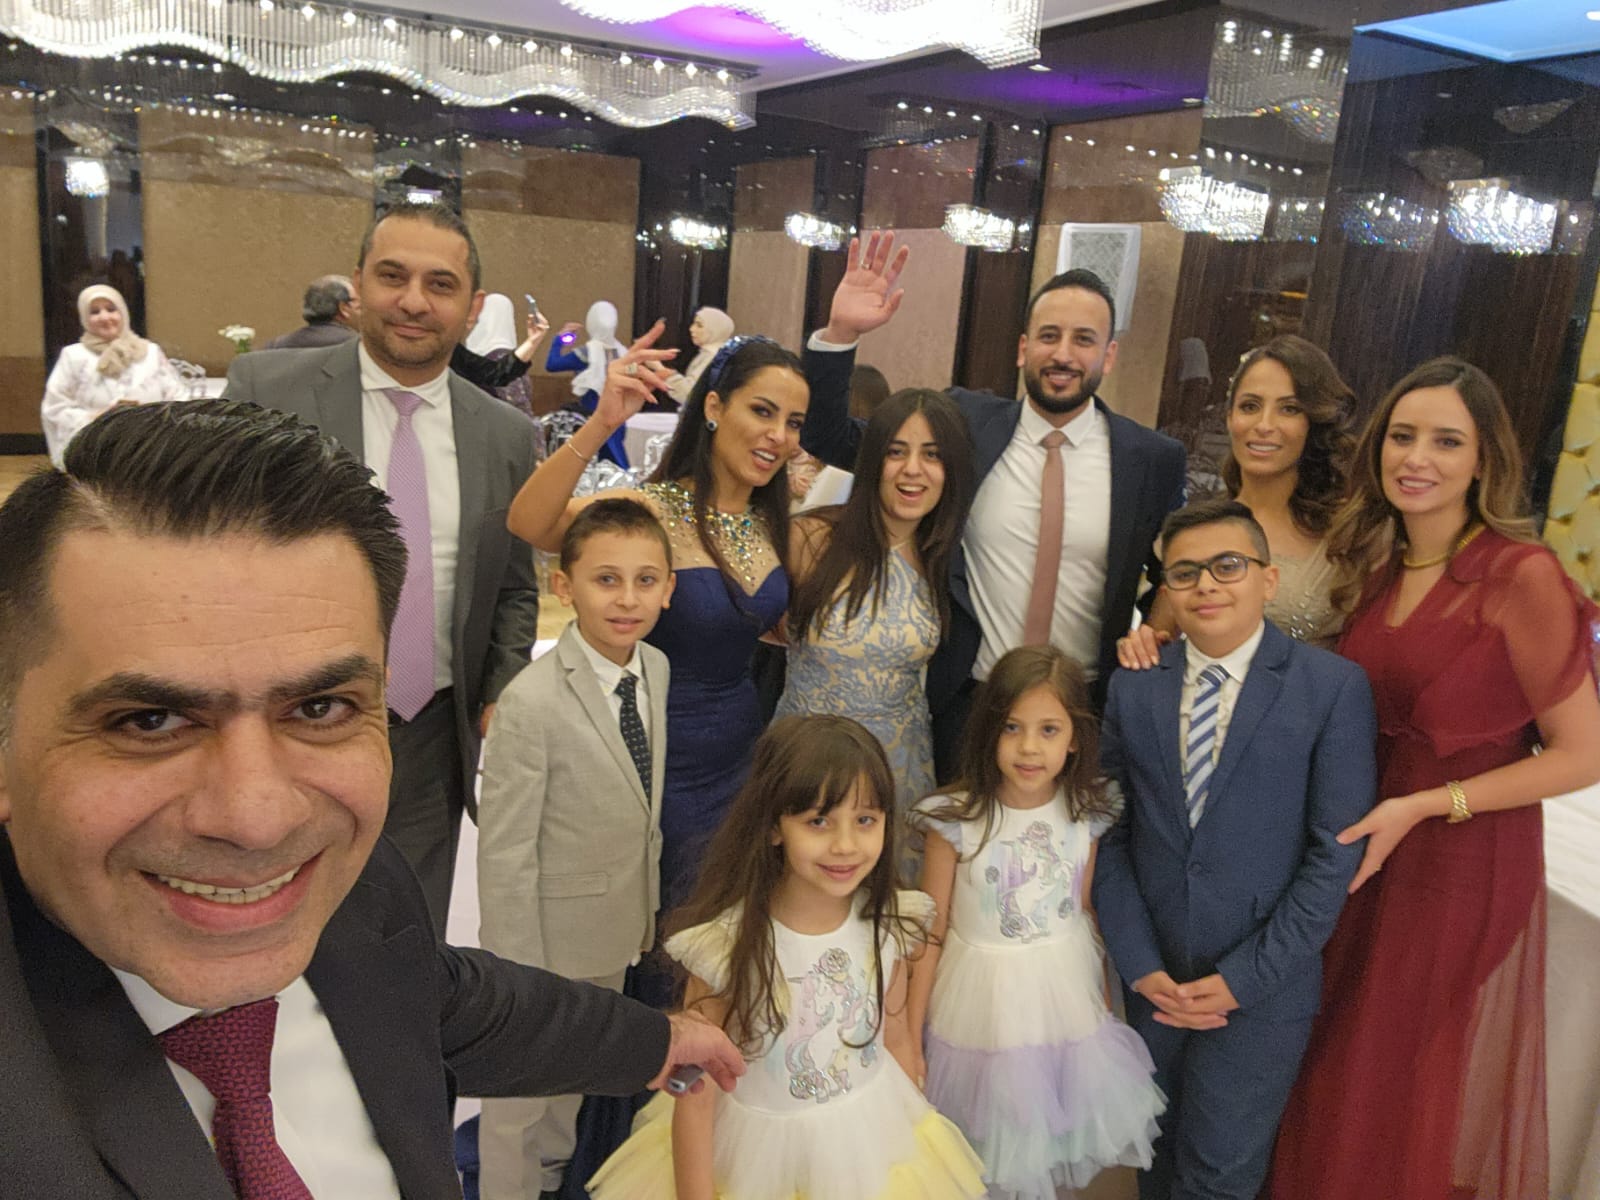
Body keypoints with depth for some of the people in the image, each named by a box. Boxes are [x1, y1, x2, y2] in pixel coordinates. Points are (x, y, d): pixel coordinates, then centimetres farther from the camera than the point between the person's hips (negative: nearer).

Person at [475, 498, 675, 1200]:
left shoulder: (657, 669, -7)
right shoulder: (532, 703, -27)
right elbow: (504, 853, -22)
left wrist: (650, 904, 10)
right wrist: (520, 976, -16)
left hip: (620, 927, 7)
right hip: (552, 931, -7)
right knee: (521, 1089, 15)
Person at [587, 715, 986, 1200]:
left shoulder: (887, 924, -14)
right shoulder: (728, 943, -26)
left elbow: (897, 1039, 2)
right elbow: (694, 1097, -18)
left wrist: (913, 1133, 12)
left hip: (874, 1147, 3)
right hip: (762, 1158, -3)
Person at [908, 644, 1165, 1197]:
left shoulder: (1085, 815, -9)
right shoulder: (956, 820, -18)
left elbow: (1087, 916, 5)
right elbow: (931, 934, -9)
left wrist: (1104, 1001, 14)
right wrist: (910, 1036, -4)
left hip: (1067, 995, 2)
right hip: (983, 1000, -2)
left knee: (1052, 1142, 19)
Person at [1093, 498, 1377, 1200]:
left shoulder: (1335, 688, -9)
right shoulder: (1132, 688, 0)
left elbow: (1336, 852, -11)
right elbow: (1111, 835, 1)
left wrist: (1243, 978, -13)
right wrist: (1141, 965, -7)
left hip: (1263, 985, -3)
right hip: (1153, 978, 3)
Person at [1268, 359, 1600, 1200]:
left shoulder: (1521, 575, -18)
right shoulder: (1372, 564, 0)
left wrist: (1423, 805, -20)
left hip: (1467, 866, -5)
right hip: (1368, 851, 5)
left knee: (1423, 1105, 16)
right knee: (1341, 1081, 21)